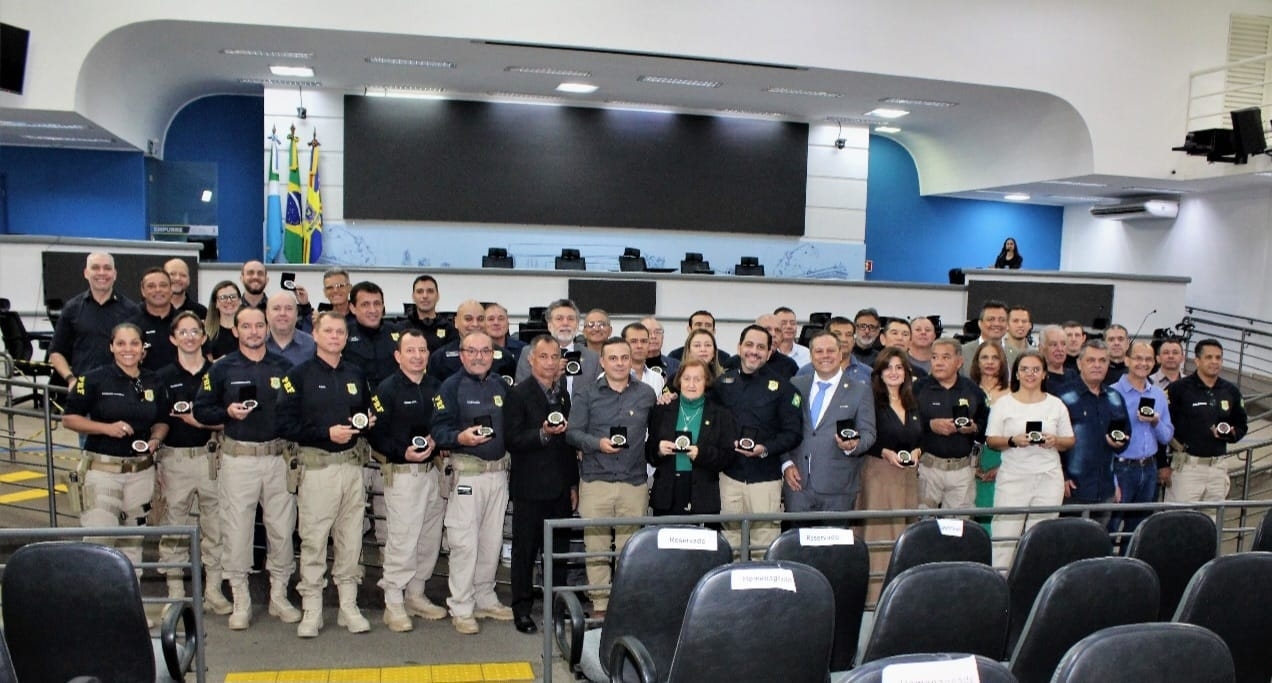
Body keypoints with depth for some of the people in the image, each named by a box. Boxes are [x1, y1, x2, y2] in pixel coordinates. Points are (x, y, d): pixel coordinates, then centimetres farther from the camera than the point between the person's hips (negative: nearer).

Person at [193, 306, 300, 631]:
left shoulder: (284, 366, 7)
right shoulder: (221, 368, 4)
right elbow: (201, 410, 3)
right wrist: (228, 412, -13)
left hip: (279, 456, 1)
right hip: (238, 458, -1)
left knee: (282, 528, 6)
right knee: (236, 530, 2)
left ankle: (279, 595, 20)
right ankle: (240, 600, 14)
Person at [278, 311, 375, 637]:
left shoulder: (356, 375, 14)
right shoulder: (299, 375, -2)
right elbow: (285, 424, -10)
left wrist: (367, 422, 2)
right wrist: (327, 433, -17)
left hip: (352, 465, 4)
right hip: (317, 466, -4)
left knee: (350, 539, 8)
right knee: (313, 540, 0)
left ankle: (349, 607, 18)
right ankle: (311, 611, 11)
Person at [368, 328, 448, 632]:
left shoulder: (436, 388, 11)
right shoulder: (386, 389, -6)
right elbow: (376, 434, -10)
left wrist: (437, 439, -4)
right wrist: (403, 453, -21)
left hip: (434, 470, 6)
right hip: (402, 474, -6)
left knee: (430, 539, 11)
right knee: (402, 541, -5)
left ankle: (416, 595, 26)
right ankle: (394, 603, 9)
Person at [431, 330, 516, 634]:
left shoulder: (500, 384, 12)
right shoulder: (451, 386, -5)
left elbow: (512, 425, 16)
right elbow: (439, 430, -12)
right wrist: (460, 438, -30)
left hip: (499, 470, 6)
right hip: (467, 472, -6)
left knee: (492, 540, 13)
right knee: (464, 542, -2)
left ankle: (485, 599, 26)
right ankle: (461, 608, 9)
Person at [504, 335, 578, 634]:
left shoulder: (564, 394, 13)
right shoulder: (518, 394, -5)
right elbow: (512, 441, -12)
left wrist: (574, 484, 15)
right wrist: (543, 434, -27)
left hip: (561, 487, 5)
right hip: (530, 488, -5)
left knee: (560, 550, 10)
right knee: (525, 550, 4)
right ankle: (522, 609, 14)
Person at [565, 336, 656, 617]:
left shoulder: (646, 394, 9)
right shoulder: (585, 392, 5)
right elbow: (572, 433, 0)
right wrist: (598, 443, -15)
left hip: (634, 482, 1)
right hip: (595, 481, -1)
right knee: (596, 547, 2)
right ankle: (599, 605, 14)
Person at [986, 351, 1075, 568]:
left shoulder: (1056, 404, 11)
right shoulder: (1003, 403, 5)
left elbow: (1070, 441, 12)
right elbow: (991, 441, 1)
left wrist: (1055, 441, -9)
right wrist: (1013, 441, -16)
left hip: (1048, 479, 2)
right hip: (1013, 477, -2)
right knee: (1004, 536, -7)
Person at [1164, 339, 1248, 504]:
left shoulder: (1231, 391, 10)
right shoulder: (1179, 389, -6)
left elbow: (1242, 426, 20)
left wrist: (1230, 433, -4)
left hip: (1218, 467, 5)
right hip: (1186, 466, -5)